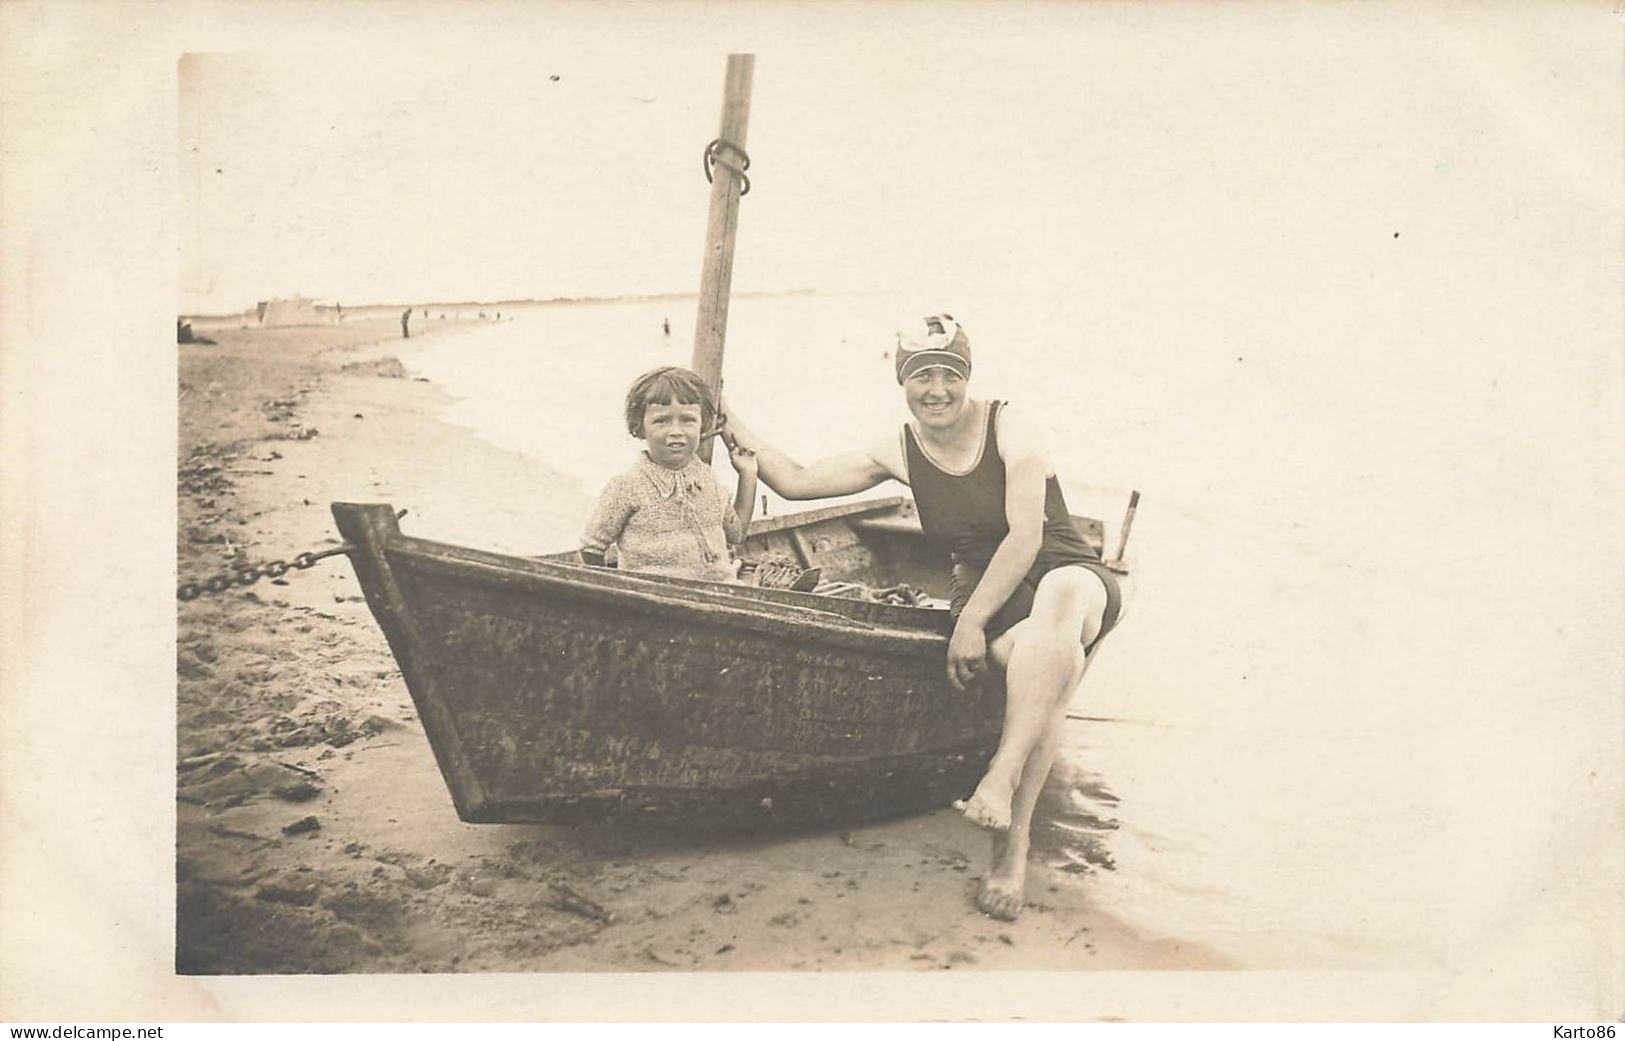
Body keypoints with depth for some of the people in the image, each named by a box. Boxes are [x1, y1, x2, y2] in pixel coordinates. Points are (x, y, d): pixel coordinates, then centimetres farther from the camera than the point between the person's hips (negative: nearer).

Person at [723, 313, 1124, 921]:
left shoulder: (1008, 427, -7)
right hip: (985, 597, 2)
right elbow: (796, 482, 10)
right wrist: (732, 427, 6)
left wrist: (970, 620, -19)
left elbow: (1025, 539, -14)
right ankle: (1013, 840, -37)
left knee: (1060, 597, -42)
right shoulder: (899, 452, 6)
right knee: (1054, 663, -34)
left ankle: (1001, 778, -45)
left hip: (1072, 581, -2)